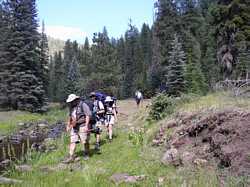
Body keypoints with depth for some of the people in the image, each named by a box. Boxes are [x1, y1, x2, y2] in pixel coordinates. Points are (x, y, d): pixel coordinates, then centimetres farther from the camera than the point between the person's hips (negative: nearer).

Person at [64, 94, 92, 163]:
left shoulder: (83, 105, -10)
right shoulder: (72, 107, 13)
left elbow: (88, 115, -15)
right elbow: (70, 117, 25)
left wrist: (86, 126, -20)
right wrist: (68, 125, 22)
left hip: (82, 126, -7)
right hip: (74, 127, 7)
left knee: (85, 142, 2)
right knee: (72, 141, 1)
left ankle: (86, 155, 21)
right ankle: (71, 157, 3)